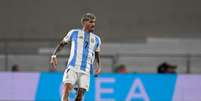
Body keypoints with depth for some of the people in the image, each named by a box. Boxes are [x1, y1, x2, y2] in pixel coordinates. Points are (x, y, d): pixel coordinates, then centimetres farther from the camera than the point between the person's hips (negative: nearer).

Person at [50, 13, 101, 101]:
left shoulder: (96, 39, 17)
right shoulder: (74, 33, 10)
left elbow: (97, 56, 26)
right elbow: (62, 44, 18)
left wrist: (98, 67, 7)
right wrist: (54, 55, 3)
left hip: (85, 71, 3)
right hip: (72, 68, -2)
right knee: (66, 90, -20)